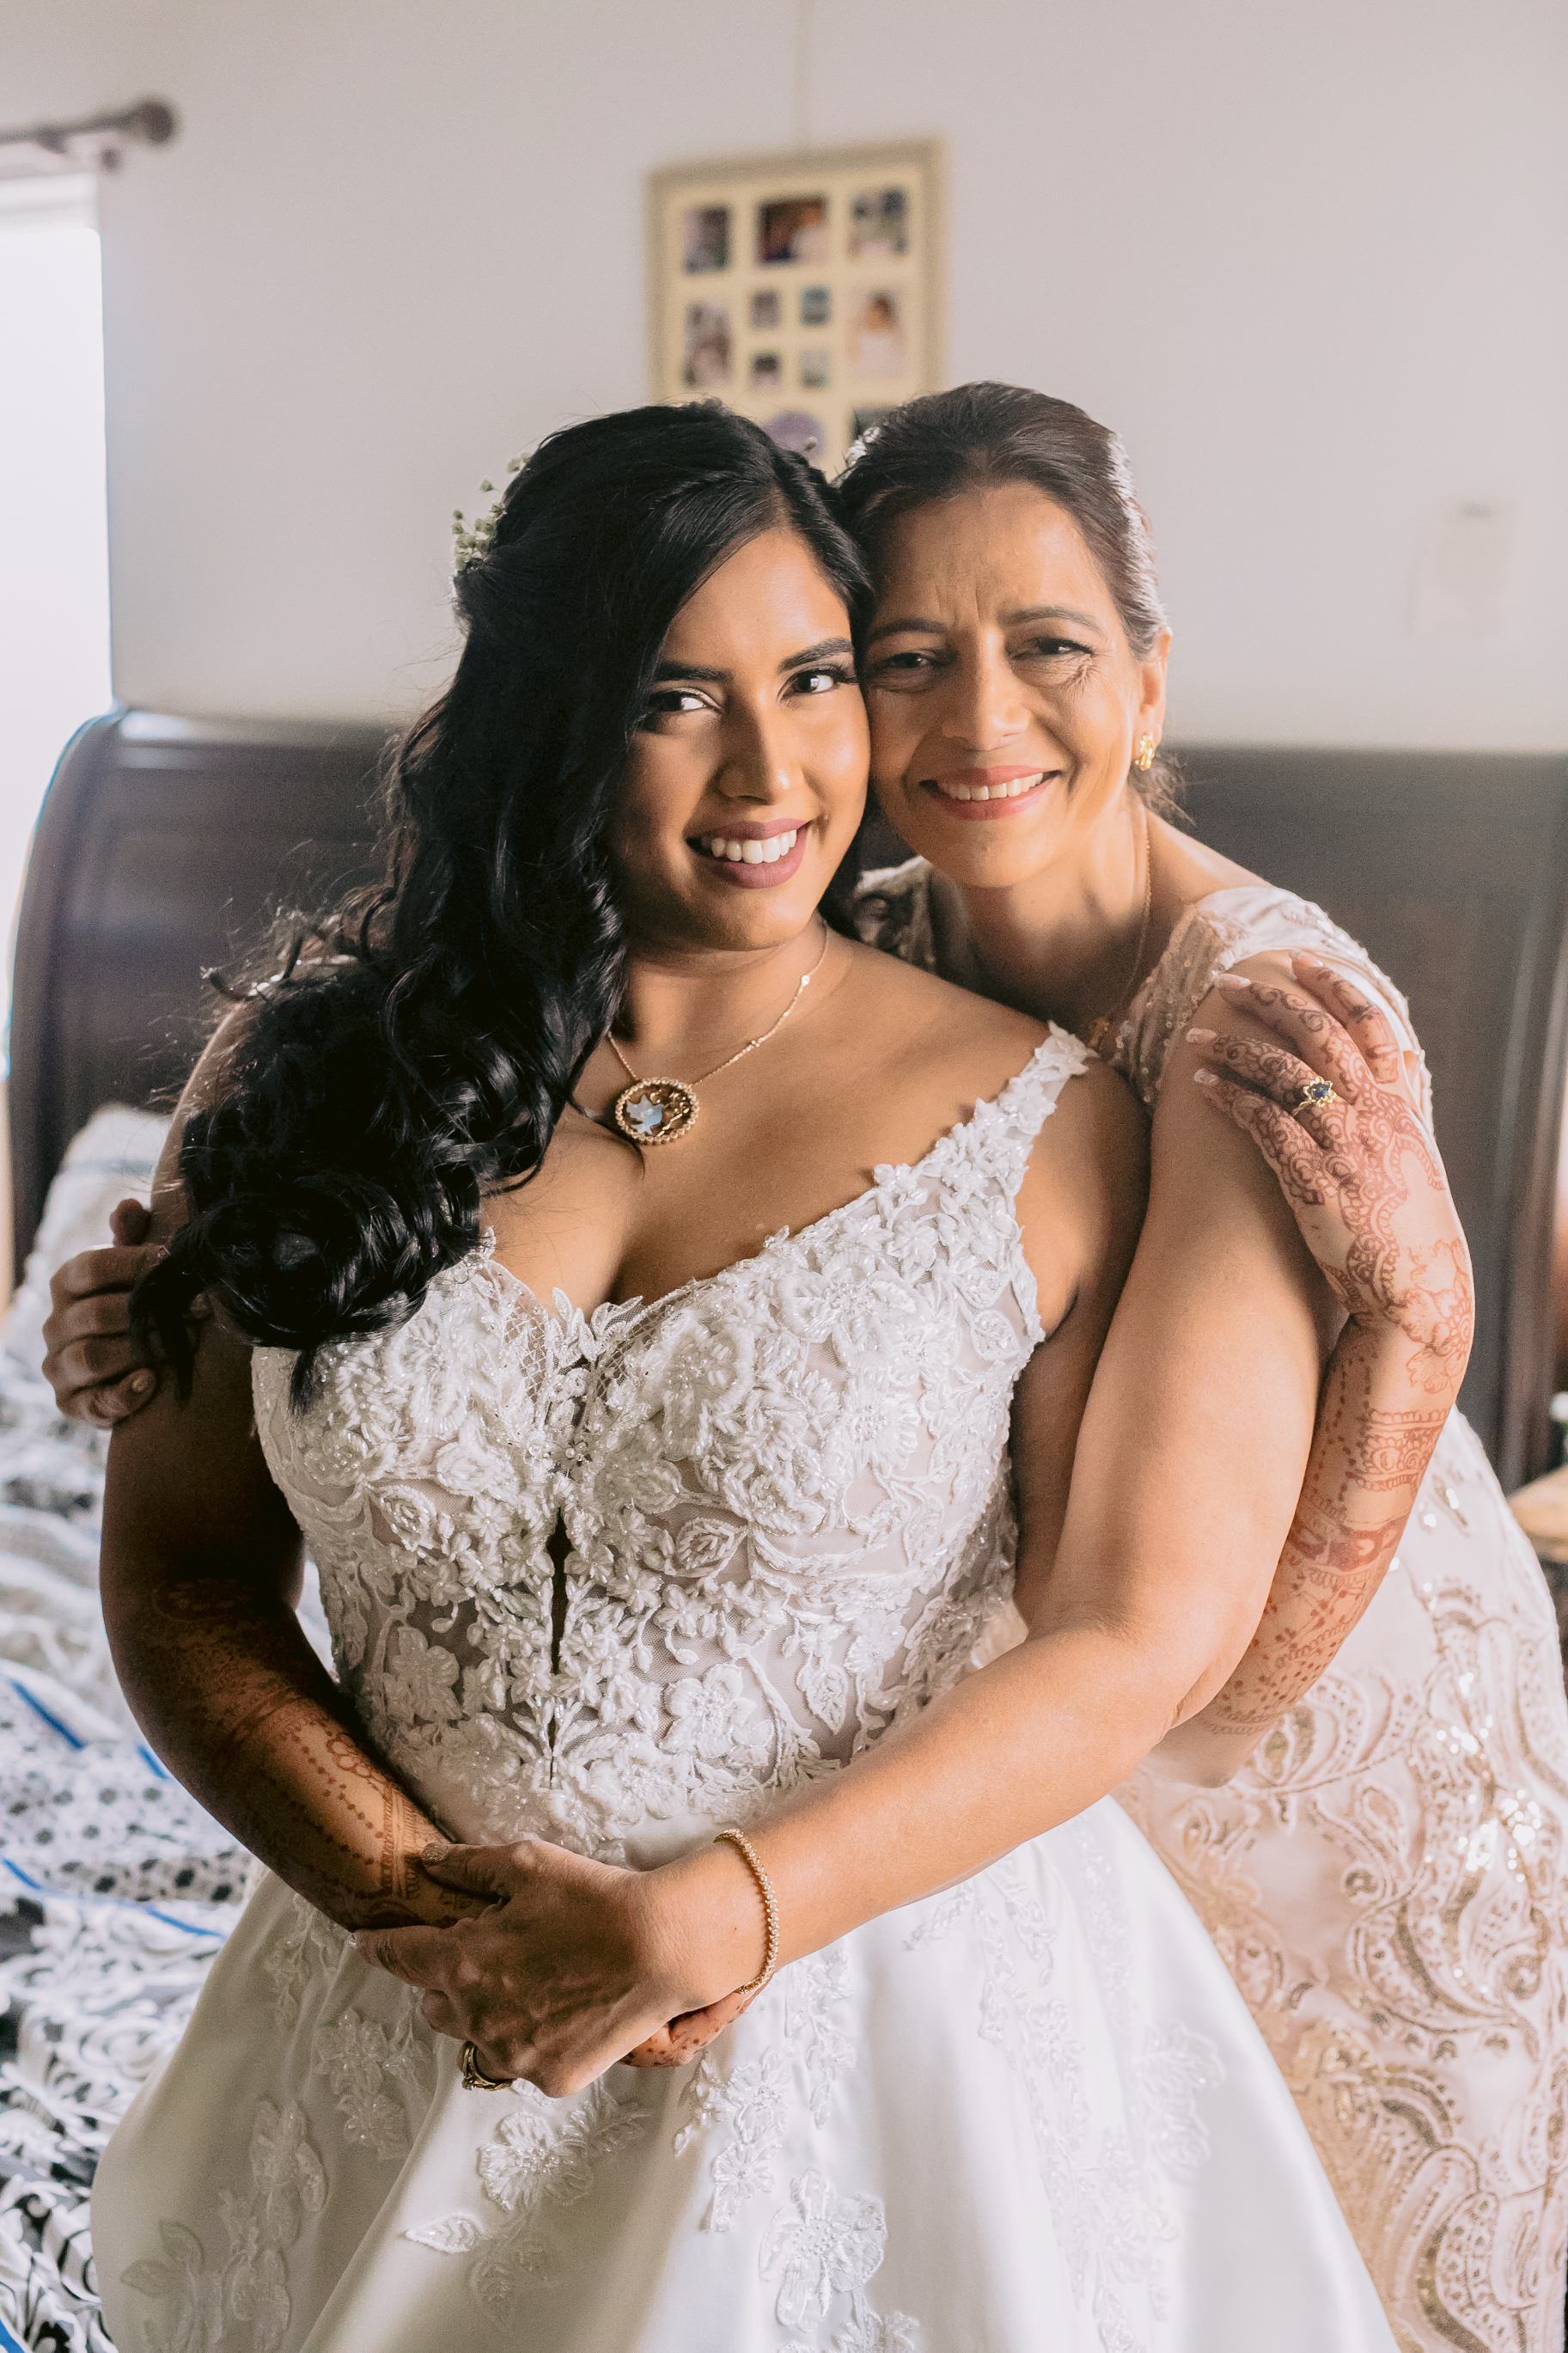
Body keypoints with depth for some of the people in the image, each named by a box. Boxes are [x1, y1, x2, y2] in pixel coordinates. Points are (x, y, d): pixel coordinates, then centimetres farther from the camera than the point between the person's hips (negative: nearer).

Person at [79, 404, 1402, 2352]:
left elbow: (1137, 1634, -11)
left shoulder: (1036, 1124, -10)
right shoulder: (317, 1078, -4)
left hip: (891, 2027, -1)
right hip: (421, 2027, 2)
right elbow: (179, 1575, -1)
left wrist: (712, 1918, -17)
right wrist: (418, 1900, -14)